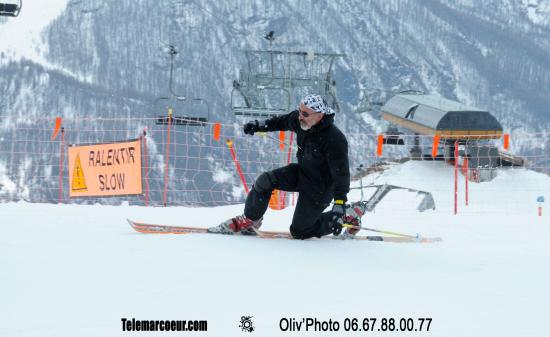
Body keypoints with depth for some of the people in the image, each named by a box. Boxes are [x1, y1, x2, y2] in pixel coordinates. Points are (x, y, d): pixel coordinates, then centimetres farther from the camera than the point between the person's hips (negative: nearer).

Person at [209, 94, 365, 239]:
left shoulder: (335, 140, -35)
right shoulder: (300, 120, -15)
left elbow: (341, 174, -34)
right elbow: (283, 121, 10)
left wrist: (339, 206, -40)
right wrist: (260, 125, 15)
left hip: (319, 188, -7)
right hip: (300, 172, 7)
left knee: (299, 232, 4)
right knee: (264, 181, -13)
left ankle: (350, 214, 15)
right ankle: (248, 221, 7)